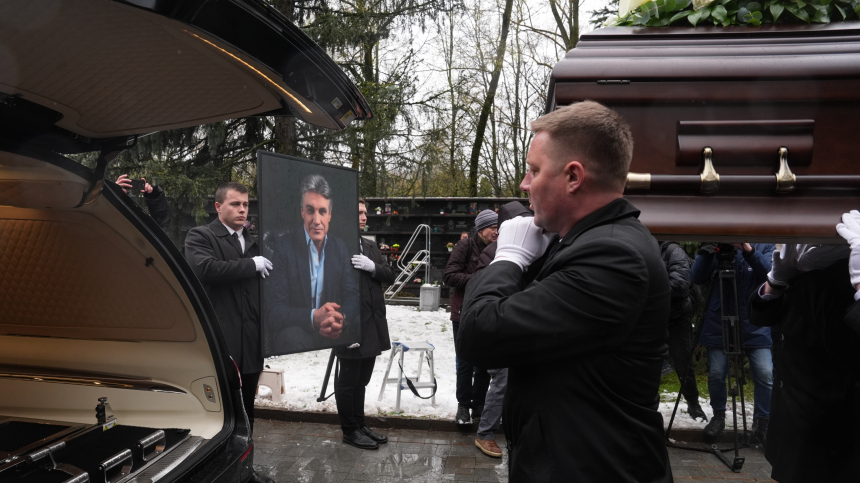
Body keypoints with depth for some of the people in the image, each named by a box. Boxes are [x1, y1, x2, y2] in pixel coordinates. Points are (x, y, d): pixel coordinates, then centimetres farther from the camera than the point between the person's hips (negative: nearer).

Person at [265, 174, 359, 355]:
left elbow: (352, 296, 3)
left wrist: (341, 318, -22)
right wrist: (313, 317, -33)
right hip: (294, 332, -5)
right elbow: (274, 312, -15)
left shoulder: (340, 247, 8)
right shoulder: (283, 247, -8)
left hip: (332, 333, 5)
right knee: (293, 337, -38)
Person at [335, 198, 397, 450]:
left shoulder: (370, 248, 16)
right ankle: (349, 431, 19)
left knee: (361, 380, 18)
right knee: (349, 380, 5)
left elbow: (390, 276, 9)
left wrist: (372, 267, -12)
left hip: (372, 326, 8)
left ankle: (360, 425, 31)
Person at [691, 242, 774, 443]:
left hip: (754, 323, 0)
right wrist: (706, 253, -20)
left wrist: (749, 251, -28)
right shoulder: (714, 245, 4)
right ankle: (718, 416, 25)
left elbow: (769, 272, -13)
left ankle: (762, 422, 16)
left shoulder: (764, 245, 4)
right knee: (716, 374, 0)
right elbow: (697, 278, -4)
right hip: (718, 322, 0)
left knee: (765, 374, -6)